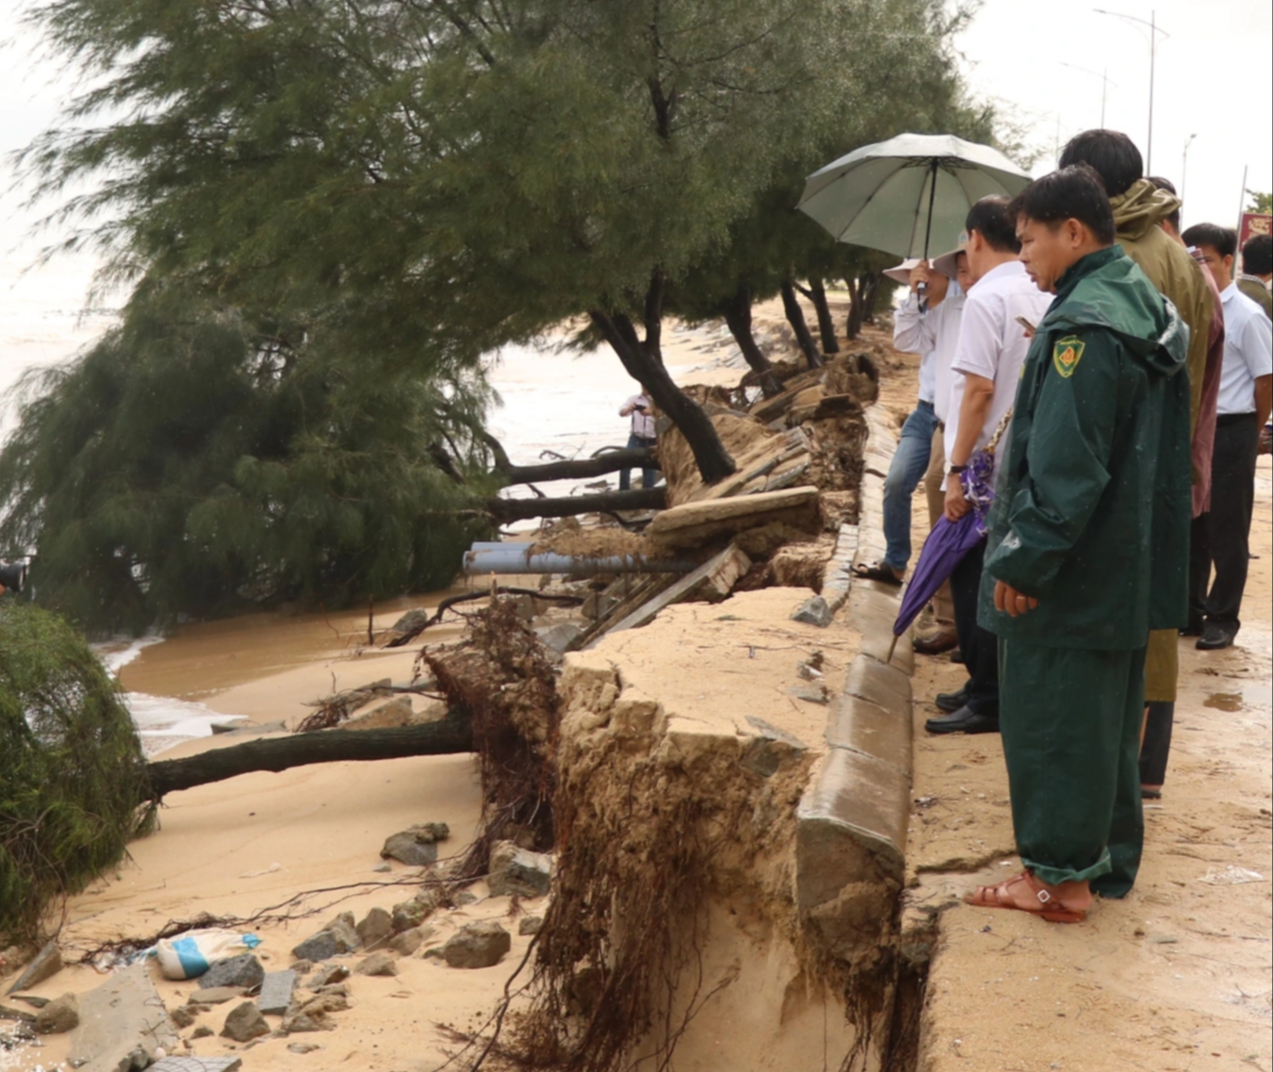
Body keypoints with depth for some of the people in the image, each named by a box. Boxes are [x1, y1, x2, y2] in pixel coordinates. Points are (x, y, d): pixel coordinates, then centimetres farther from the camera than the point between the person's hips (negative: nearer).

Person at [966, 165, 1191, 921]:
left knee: (1052, 723, 1)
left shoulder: (1084, 323, -21)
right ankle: (1110, 859, 26)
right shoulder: (1146, 307, 11)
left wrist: (1025, 559, -18)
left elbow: (1063, 465, -24)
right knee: (1110, 720, 17)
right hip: (1127, 567, 10)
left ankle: (1060, 876, 8)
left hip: (1071, 576, -10)